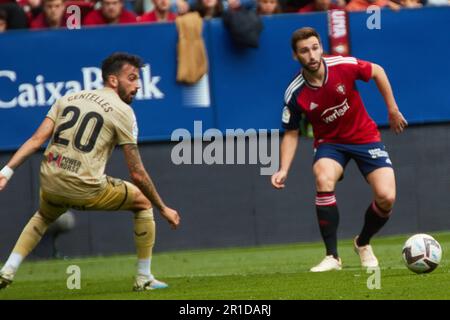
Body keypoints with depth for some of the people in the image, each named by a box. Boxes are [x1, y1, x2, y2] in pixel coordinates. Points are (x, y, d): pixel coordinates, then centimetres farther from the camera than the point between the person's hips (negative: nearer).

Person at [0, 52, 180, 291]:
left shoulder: (68, 98, 16)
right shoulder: (123, 111, 1)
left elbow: (37, 139, 3)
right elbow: (137, 174, -2)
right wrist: (163, 209, 7)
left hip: (50, 184, 5)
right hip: (86, 189, -5)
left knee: (43, 216, 38)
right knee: (143, 202, 18)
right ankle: (144, 279, 20)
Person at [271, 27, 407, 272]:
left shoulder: (344, 66, -20)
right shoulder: (295, 95, -17)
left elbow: (377, 71, 0)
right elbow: (291, 133, -4)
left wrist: (393, 110, 5)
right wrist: (283, 170, -16)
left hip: (365, 137, 1)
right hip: (330, 143, -1)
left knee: (386, 197, -17)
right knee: (324, 179, -34)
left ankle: (363, 244, 17)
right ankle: (332, 256, -23)